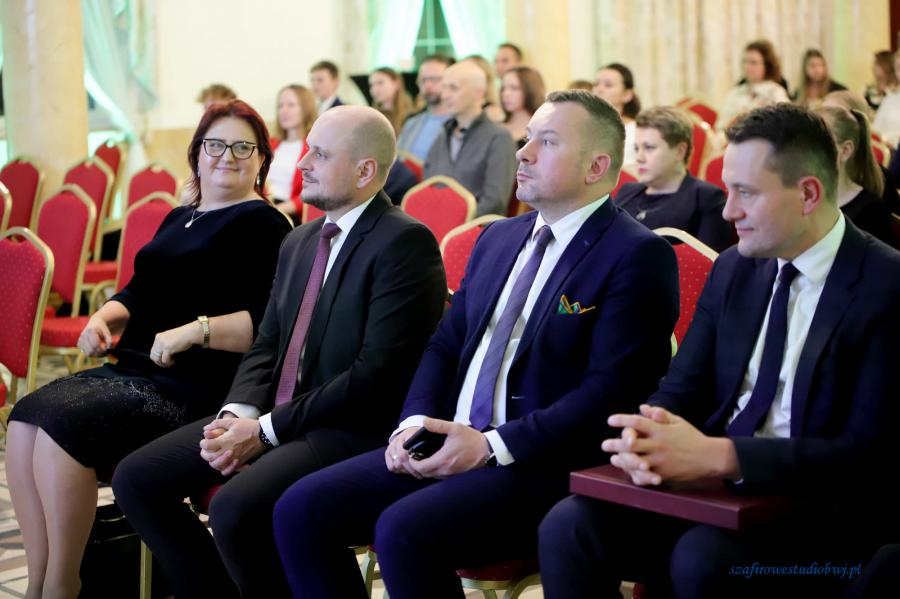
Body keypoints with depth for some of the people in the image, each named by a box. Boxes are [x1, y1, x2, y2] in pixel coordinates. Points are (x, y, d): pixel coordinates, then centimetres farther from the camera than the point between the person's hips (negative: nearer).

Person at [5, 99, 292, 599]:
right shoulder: (179, 219, 22)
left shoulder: (262, 225, -3)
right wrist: (103, 318, 7)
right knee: (25, 420, -14)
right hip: (133, 370, 8)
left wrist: (196, 331, -24)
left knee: (63, 428, -25)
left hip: (195, 385, -8)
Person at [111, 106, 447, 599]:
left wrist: (266, 430, -17)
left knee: (235, 508, -31)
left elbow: (377, 373, -19)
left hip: (355, 429, -8)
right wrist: (238, 414, -4)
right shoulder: (299, 242, 16)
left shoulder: (405, 242, -12)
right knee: (136, 479, -2)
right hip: (270, 416, 9)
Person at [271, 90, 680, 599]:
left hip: (546, 466, -7)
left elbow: (612, 389, -15)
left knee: (403, 530, -30)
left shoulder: (638, 256, -7)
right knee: (301, 510, -8)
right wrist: (415, 423, -3)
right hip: (448, 445, 8)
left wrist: (492, 445, -20)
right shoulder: (498, 238, 18)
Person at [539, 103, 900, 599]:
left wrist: (718, 455, -27)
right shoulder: (733, 270, 10)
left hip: (817, 512, -5)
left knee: (702, 556, -34)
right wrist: (645, 436, -15)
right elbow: (680, 390, 10)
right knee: (569, 526, -19)